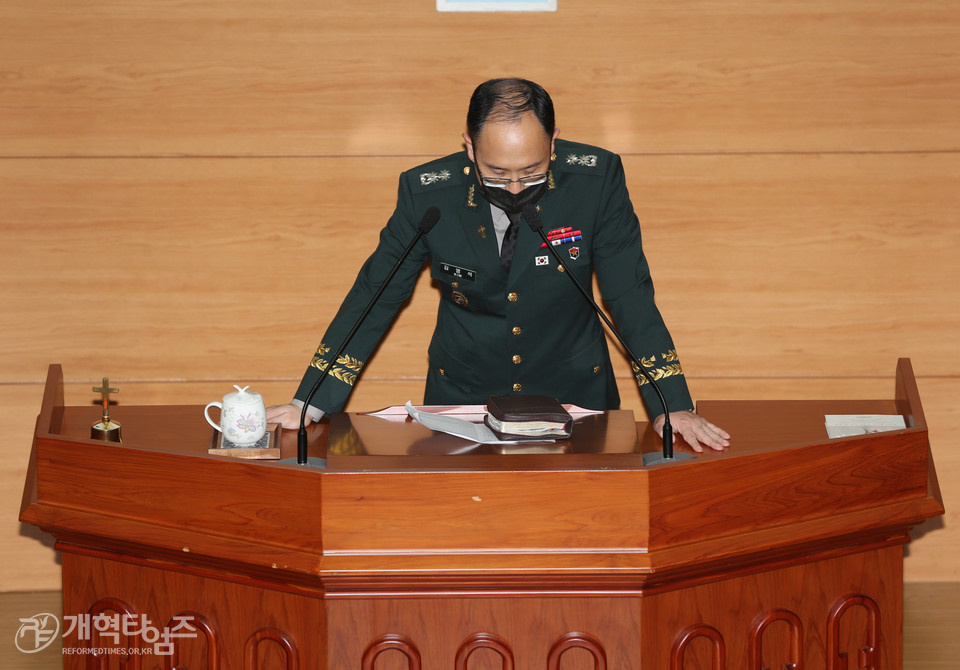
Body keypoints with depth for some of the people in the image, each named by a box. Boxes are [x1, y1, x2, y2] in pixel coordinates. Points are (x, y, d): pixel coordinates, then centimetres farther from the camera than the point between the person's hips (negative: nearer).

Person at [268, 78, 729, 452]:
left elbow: (630, 297, -6)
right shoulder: (426, 193, -12)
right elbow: (375, 297, -2)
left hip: (575, 394, 0)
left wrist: (672, 406, -14)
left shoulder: (596, 178, -13)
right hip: (461, 397, 0)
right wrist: (310, 404, -7)